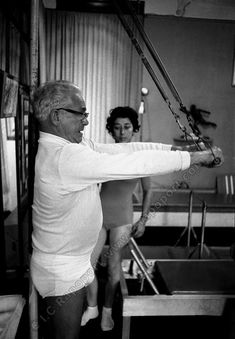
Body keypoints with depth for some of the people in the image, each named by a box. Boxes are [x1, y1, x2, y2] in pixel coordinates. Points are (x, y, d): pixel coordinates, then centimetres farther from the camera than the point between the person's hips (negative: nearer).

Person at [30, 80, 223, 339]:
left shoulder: (71, 145, 0)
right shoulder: (65, 157, -31)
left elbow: (125, 150, -3)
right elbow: (135, 165, -32)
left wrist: (178, 148, -6)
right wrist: (193, 157, -22)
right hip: (62, 271, -9)